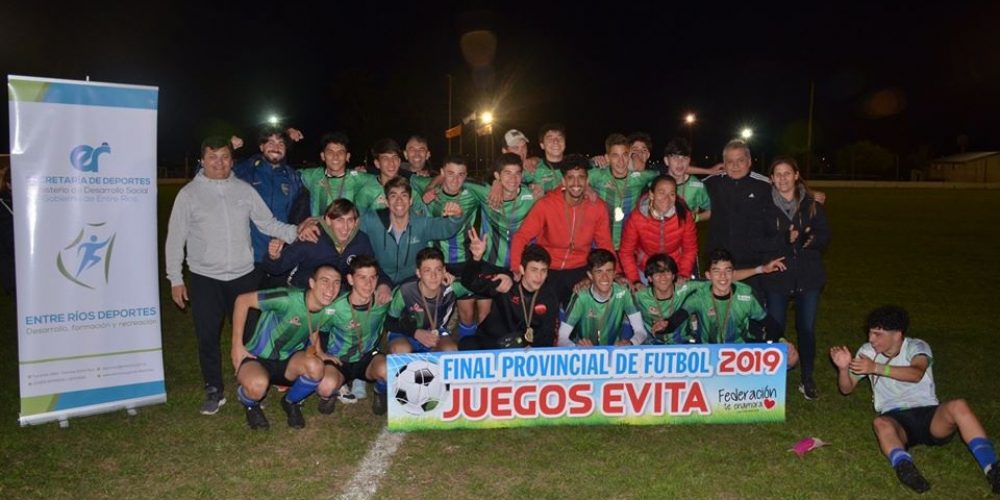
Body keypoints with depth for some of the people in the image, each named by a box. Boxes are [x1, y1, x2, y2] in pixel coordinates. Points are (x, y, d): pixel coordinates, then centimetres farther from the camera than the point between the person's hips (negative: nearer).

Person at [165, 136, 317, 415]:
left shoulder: (244, 190, 5)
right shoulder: (189, 194, 0)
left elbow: (268, 223, 4)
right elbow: (175, 239, 2)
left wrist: (295, 232, -14)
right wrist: (175, 279, -2)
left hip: (243, 275, 2)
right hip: (205, 278, -1)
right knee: (208, 337, 5)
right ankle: (214, 391, 22)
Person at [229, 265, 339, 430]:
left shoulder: (330, 312, -10)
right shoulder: (288, 299, -28)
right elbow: (243, 300, -19)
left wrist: (313, 351, -5)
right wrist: (237, 345, -16)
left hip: (288, 361, 4)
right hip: (257, 358, -4)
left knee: (315, 367, -29)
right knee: (258, 385, -37)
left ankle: (291, 402, 4)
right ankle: (250, 404, 3)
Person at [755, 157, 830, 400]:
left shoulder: (812, 204, 5)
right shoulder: (764, 206, -2)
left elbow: (824, 236, 2)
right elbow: (759, 242, -7)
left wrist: (809, 239, -20)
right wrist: (785, 240, -22)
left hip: (808, 276, 2)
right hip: (776, 277, -1)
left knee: (807, 328, 6)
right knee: (774, 329, 2)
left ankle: (807, 379, 22)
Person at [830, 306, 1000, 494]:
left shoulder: (916, 347, -1)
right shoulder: (868, 351, 8)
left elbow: (916, 374, -25)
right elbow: (846, 389, 10)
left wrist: (875, 368, -31)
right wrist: (843, 367, -11)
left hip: (929, 414, 0)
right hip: (896, 419, 0)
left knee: (958, 406, -32)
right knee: (881, 423, -36)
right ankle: (905, 466, -62)